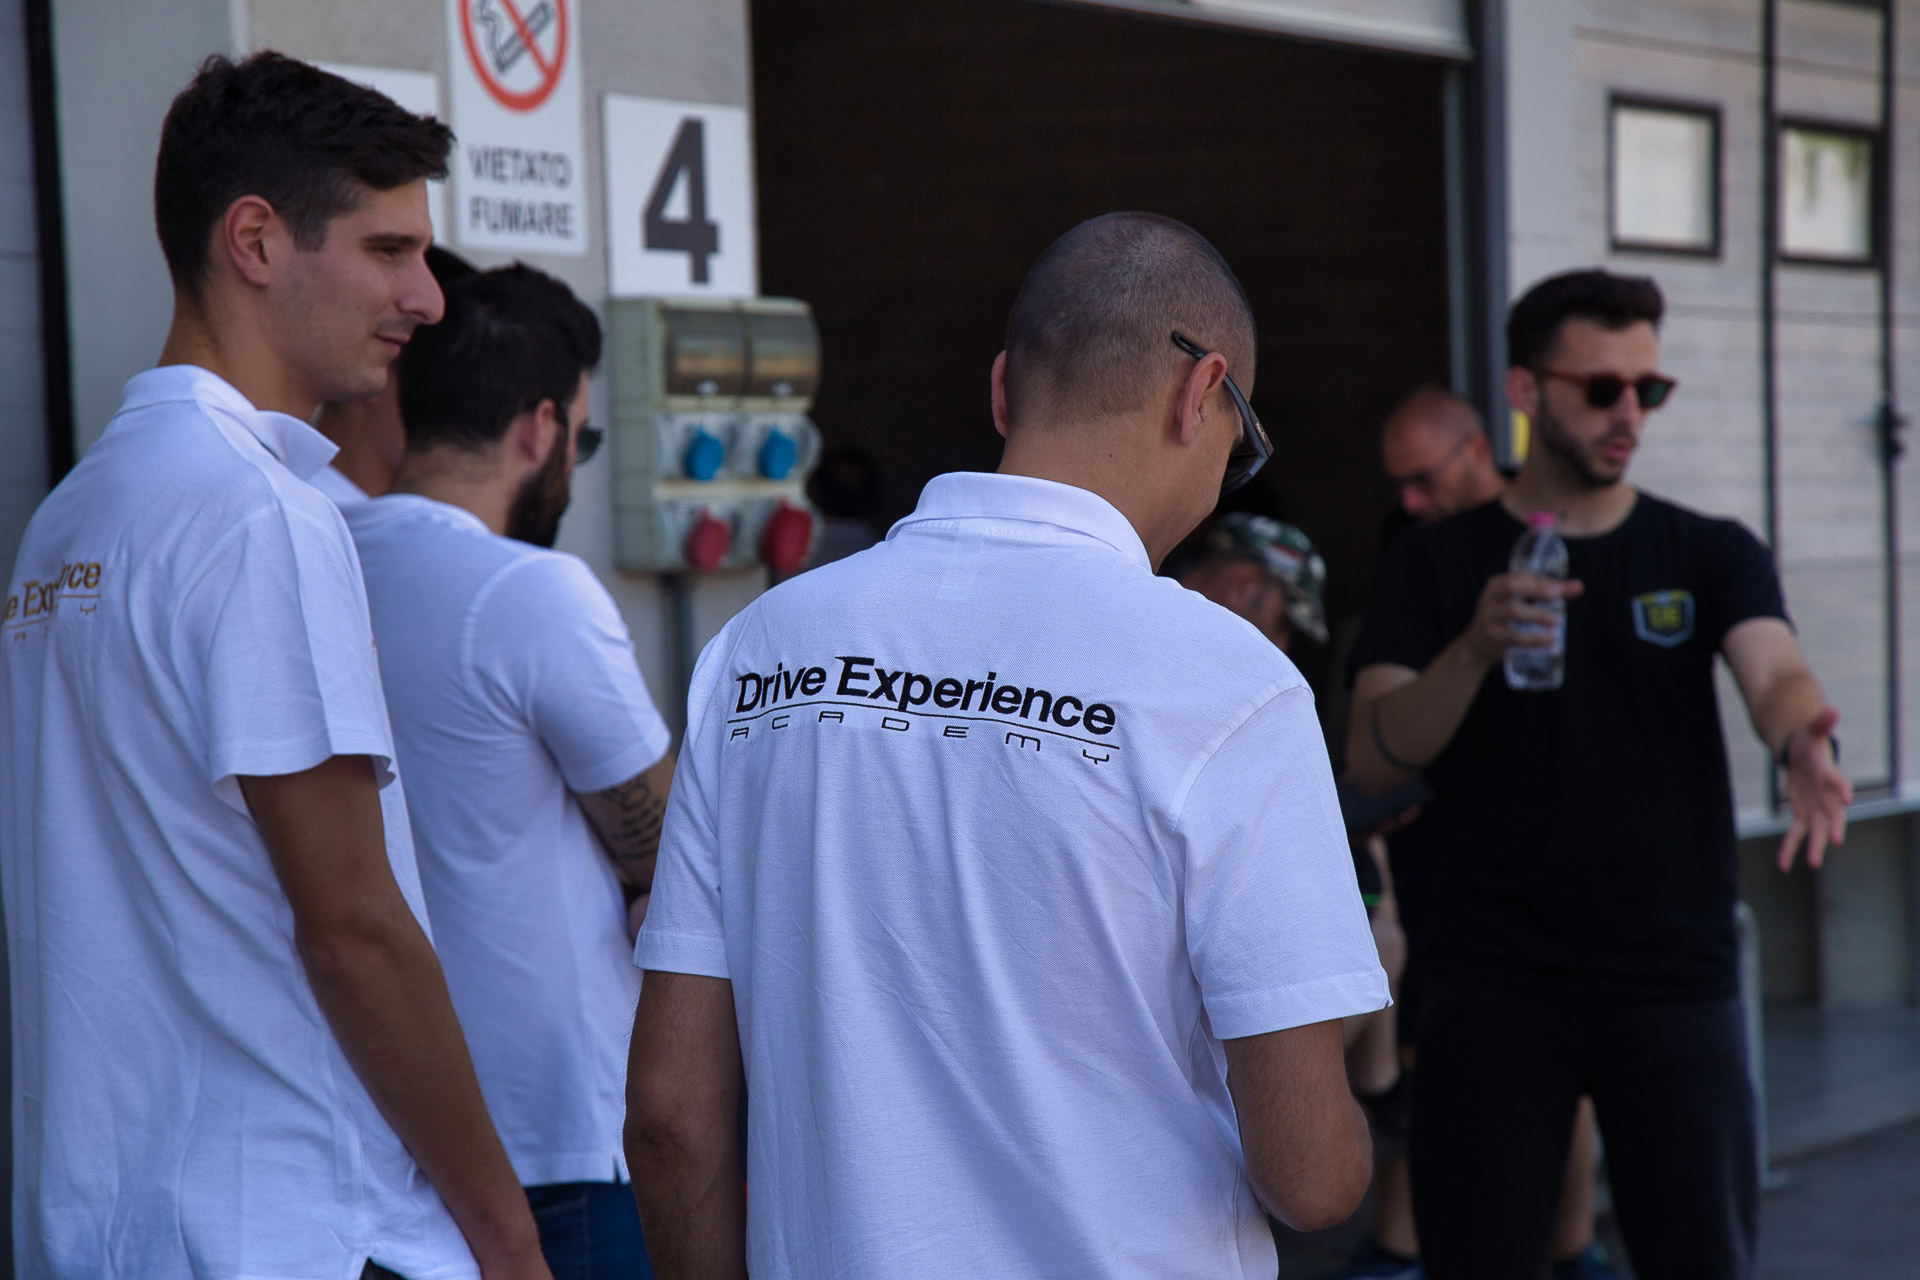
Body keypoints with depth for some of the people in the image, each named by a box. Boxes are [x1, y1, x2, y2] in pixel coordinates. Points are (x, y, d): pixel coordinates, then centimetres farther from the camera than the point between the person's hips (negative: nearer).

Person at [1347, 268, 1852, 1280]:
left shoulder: (1709, 556, 8)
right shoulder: (1437, 564, 5)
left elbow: (1774, 669, -12)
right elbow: (1372, 759, -6)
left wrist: (1804, 743, -37)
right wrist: (1476, 648, -24)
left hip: (1675, 974, 1)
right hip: (1493, 983, -1)